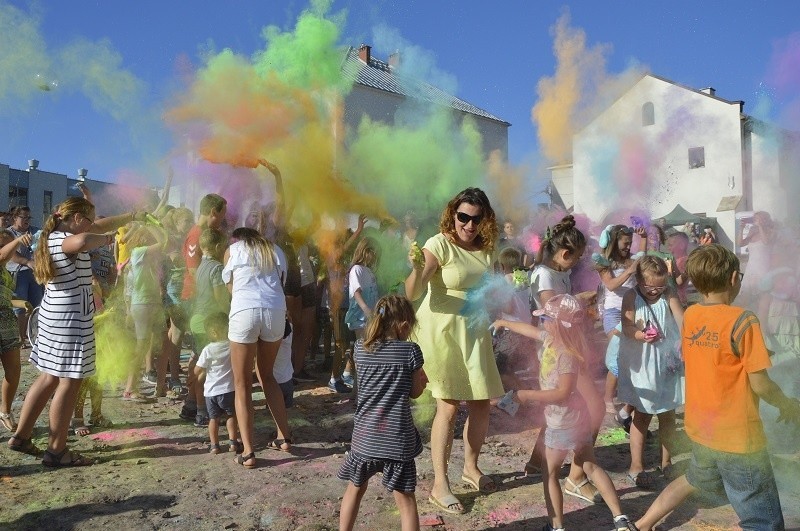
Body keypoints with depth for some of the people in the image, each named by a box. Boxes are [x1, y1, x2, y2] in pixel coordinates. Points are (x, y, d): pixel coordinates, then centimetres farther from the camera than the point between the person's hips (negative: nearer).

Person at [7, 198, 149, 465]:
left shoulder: (56, 236, 14)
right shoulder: (63, 239, -16)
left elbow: (100, 225, 21)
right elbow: (83, 241, -42)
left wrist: (133, 216, 21)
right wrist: (105, 239, -23)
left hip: (57, 315, 10)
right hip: (70, 318, -10)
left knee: (50, 377, 17)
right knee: (69, 381, -3)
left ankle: (21, 436, 25)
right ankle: (56, 451, 4)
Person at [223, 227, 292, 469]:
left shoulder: (232, 249, 20)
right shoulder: (276, 250, 25)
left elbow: (231, 288, 20)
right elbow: (281, 282, 16)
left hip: (245, 311, -3)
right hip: (276, 311, 3)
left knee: (242, 383, 5)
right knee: (267, 375, 22)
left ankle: (248, 452, 0)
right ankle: (284, 437, 22)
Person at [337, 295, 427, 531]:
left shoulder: (361, 347, 0)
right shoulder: (411, 351, -9)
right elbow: (415, 392, -1)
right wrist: (421, 379, 20)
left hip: (365, 434, 3)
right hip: (397, 438, -3)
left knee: (355, 488, 23)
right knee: (405, 498, 8)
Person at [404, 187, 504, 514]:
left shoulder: (485, 248, 4)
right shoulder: (440, 244, -15)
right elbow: (412, 294, -24)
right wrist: (417, 269, -43)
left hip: (474, 332, 7)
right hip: (441, 332, -6)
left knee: (481, 404, 11)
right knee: (448, 408, -6)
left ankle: (471, 467, 33)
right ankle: (440, 485, 8)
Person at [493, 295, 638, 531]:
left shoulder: (566, 353, -26)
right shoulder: (551, 338, 1)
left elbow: (562, 393, -27)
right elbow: (531, 330, 20)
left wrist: (526, 395, -24)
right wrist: (505, 323, 32)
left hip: (563, 420, -9)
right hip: (577, 415, 9)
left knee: (550, 473, 6)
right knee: (592, 467, 16)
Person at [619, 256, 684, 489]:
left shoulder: (668, 296, -2)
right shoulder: (631, 297, -9)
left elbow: (682, 320, -13)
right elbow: (627, 327, -20)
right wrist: (642, 335, -37)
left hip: (668, 363, 3)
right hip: (642, 364, -3)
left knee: (667, 415, 14)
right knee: (642, 415, 8)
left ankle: (666, 462, 32)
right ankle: (636, 466, 20)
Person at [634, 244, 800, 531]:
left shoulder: (690, 315, -1)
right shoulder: (743, 320, -20)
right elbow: (760, 385, -15)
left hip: (700, 428, 7)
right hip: (737, 437, -7)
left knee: (694, 480, 33)